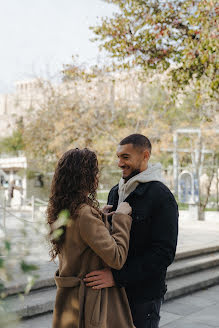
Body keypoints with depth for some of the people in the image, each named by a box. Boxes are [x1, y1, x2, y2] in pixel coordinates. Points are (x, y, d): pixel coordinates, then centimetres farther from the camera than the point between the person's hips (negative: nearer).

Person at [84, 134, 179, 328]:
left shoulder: (162, 197, -15)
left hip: (144, 294, -7)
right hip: (114, 288, 7)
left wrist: (117, 276, -26)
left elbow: (164, 253, -22)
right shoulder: (116, 192, 9)